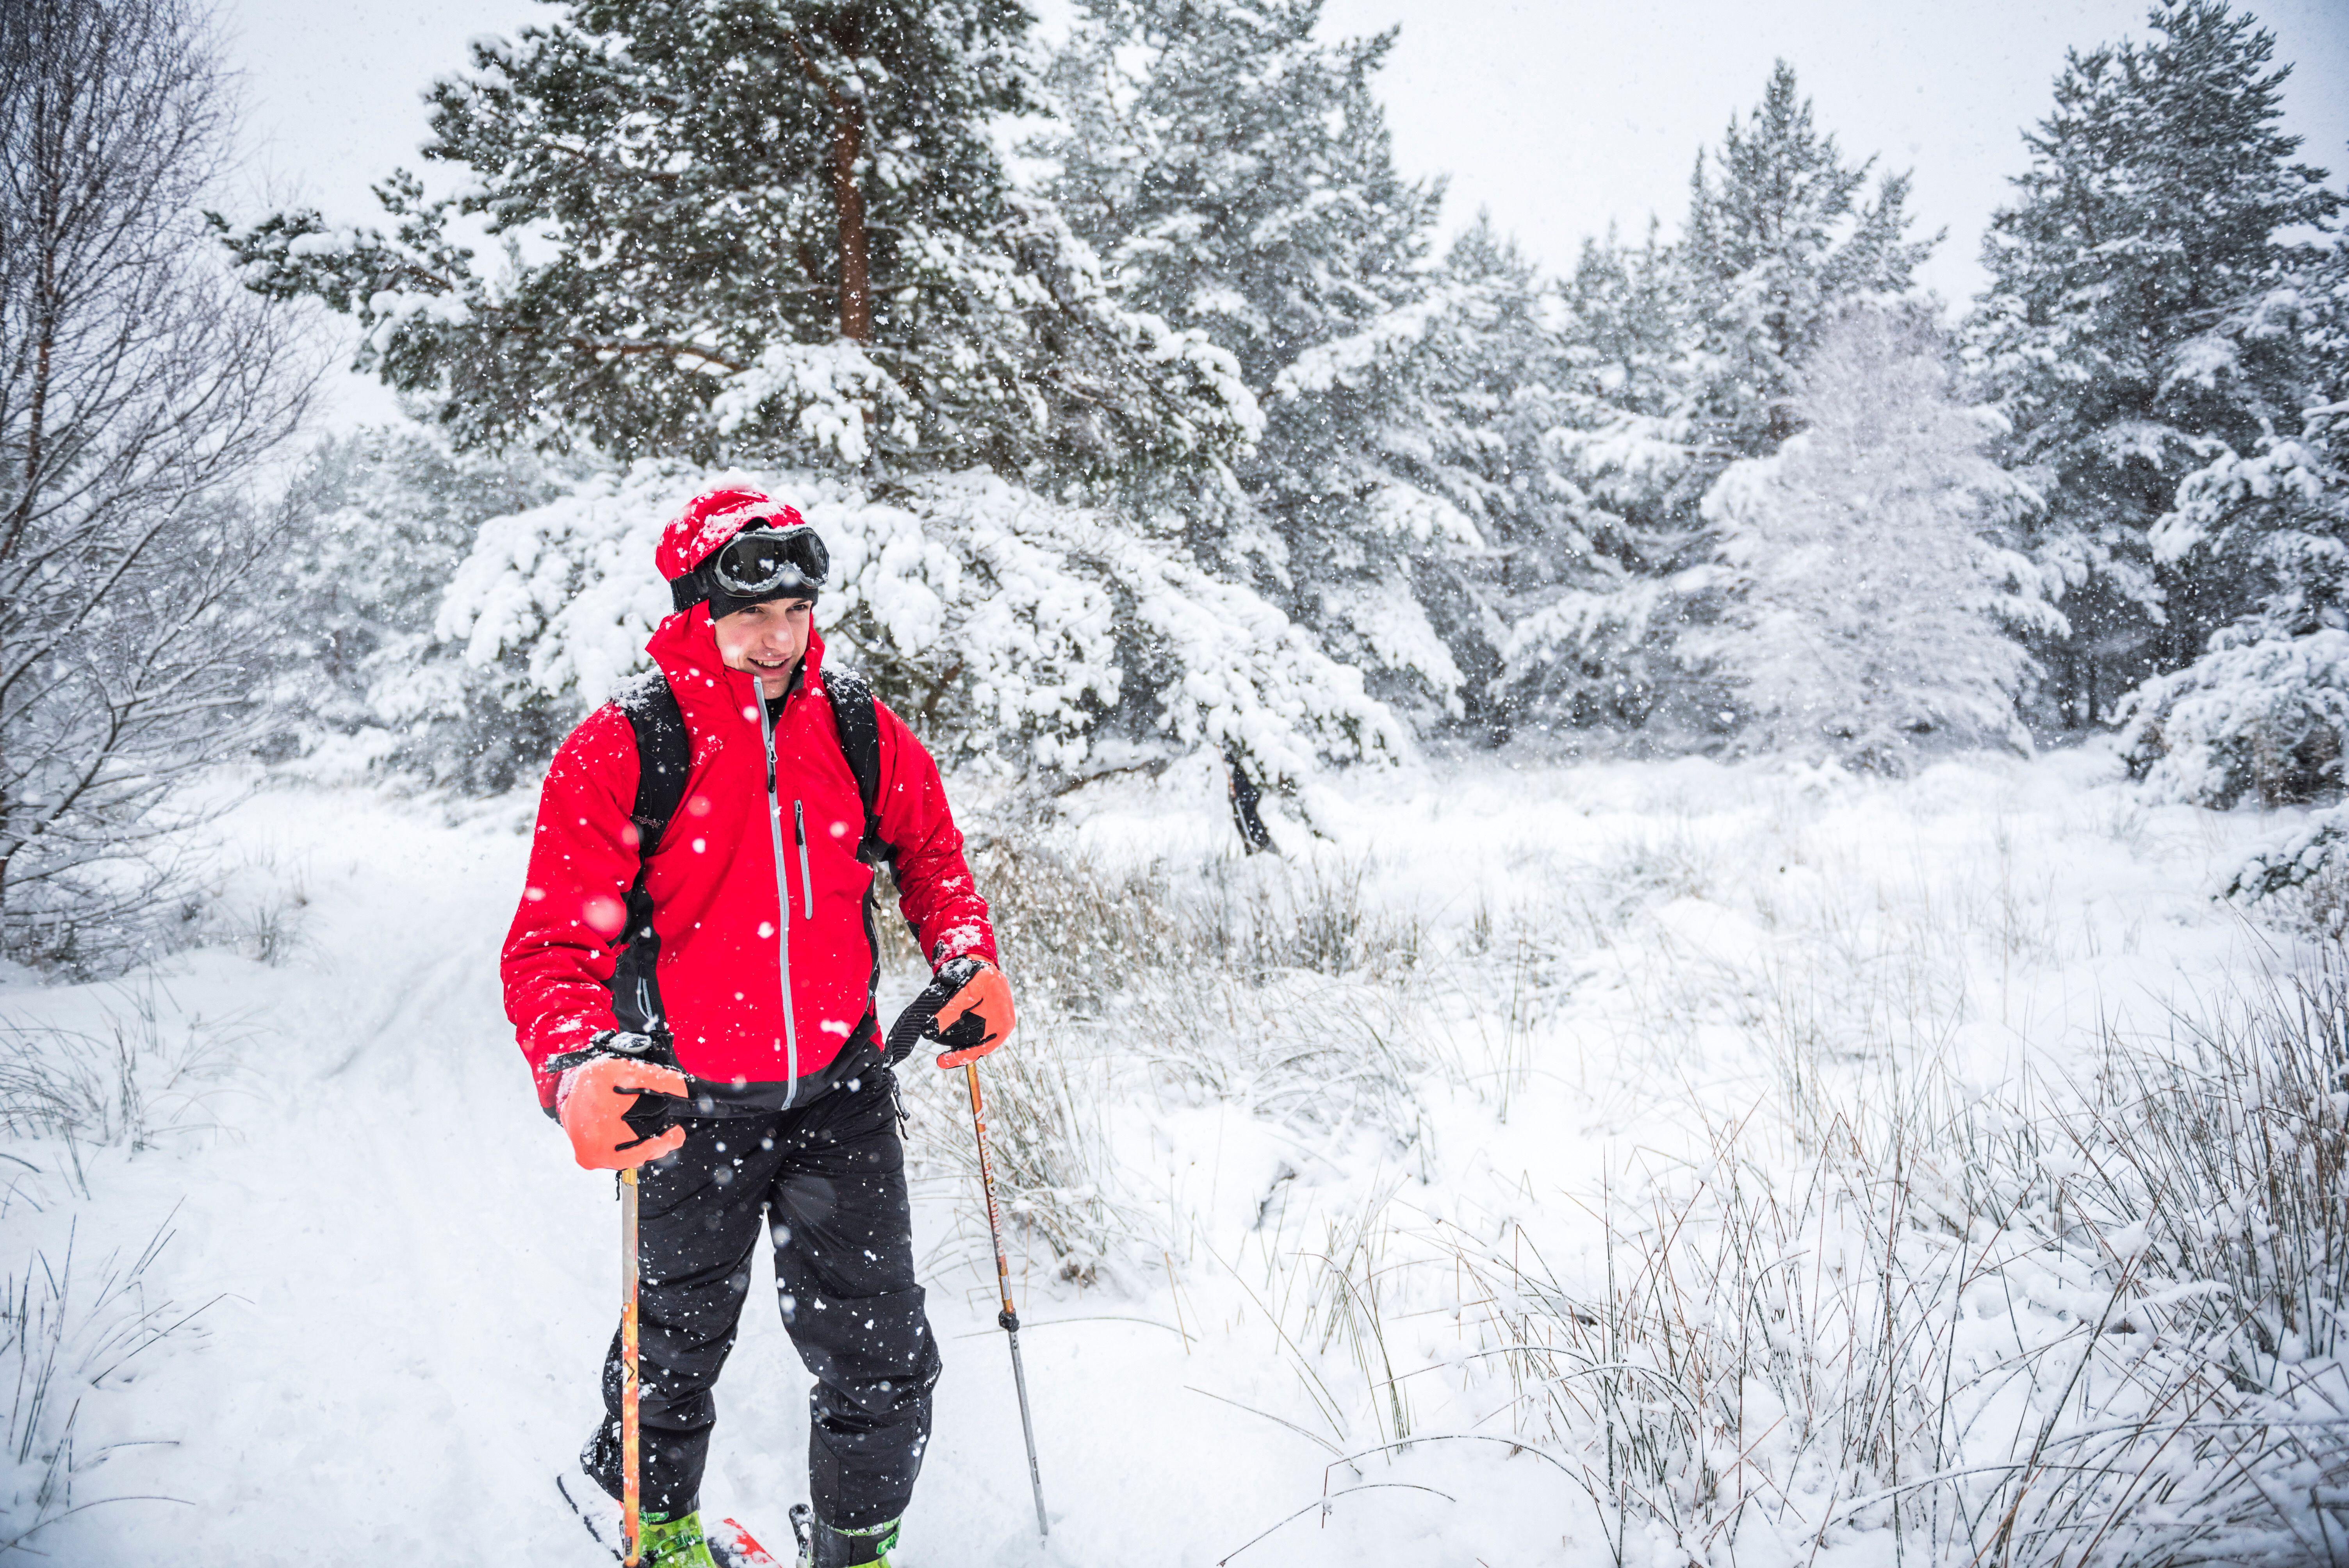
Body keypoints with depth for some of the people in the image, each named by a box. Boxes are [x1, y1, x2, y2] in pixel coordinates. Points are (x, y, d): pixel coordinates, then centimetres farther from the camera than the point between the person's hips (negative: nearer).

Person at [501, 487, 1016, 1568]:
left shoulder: (858, 731, -5)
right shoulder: (619, 752, -16)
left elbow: (929, 850, 14)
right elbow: (553, 945, -18)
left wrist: (966, 959, -2)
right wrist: (577, 1068, -36)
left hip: (840, 1085, 2)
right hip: (691, 1102, -2)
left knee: (882, 1355, 5)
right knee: (682, 1335, 21)